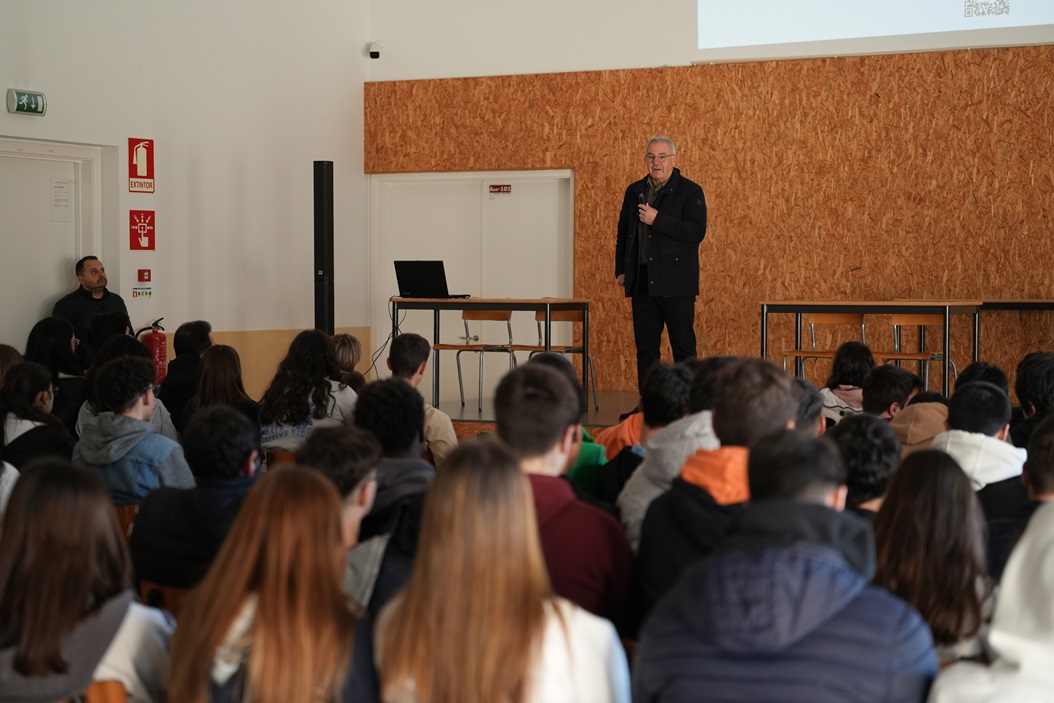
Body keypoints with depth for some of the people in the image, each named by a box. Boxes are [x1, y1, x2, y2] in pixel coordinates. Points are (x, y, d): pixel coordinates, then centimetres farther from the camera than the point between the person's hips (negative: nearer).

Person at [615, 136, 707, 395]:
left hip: (676, 284, -5)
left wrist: (657, 220, -18)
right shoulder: (634, 191, 13)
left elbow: (696, 231, -16)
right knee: (645, 347, 8)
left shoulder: (690, 191, -3)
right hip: (642, 284, 5)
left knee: (683, 348, -1)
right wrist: (621, 270, 13)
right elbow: (623, 233, 21)